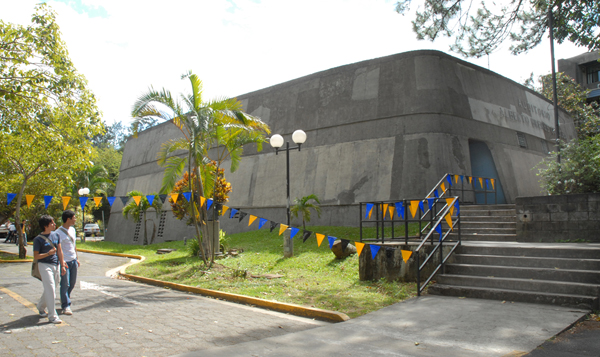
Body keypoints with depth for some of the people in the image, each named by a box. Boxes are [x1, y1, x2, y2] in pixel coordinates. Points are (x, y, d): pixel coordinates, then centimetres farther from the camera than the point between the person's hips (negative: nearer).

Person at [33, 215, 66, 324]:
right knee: (50, 290, -9)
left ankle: (41, 307, 39)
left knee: (50, 290, 15)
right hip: (45, 265, -6)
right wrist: (48, 253, -20)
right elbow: (36, 256, -7)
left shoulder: (56, 236, 8)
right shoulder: (38, 239, -8)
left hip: (56, 265, 6)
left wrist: (62, 265, 11)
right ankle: (52, 316, -4)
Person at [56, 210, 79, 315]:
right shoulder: (59, 233, -15)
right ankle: (65, 306, 5)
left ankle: (64, 300, 32)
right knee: (65, 284, -3)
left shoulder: (72, 230, 11)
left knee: (72, 283, 13)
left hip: (73, 261, 8)